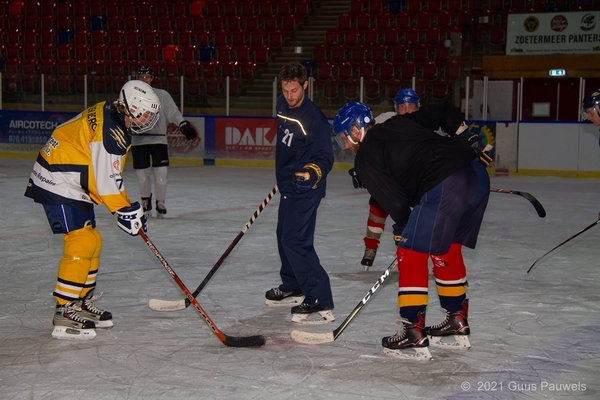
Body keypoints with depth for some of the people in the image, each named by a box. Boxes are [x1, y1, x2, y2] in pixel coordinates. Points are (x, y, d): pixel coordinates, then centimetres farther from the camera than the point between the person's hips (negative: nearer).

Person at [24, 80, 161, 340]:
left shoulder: (107, 115, 10)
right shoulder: (111, 132, -22)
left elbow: (106, 172, 19)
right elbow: (106, 179, -24)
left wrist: (127, 207, 18)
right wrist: (126, 210, -15)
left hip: (71, 184, 11)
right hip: (59, 185, -11)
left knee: (91, 241, 15)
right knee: (81, 243, -15)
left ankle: (82, 303, 25)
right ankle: (64, 313, -13)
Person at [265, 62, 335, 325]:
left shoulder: (314, 119, -22)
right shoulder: (282, 106, 4)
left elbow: (325, 157, -23)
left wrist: (312, 172, -42)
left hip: (305, 187, -9)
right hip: (288, 184, 10)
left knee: (296, 240, -18)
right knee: (284, 236, 20)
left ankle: (320, 303, -18)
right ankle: (293, 287, 39)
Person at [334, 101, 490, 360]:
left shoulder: (365, 156, 3)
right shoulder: (398, 122, 25)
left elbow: (394, 199, -3)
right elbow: (444, 114, 28)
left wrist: (402, 228, 15)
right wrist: (469, 143, 34)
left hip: (445, 187, -9)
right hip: (477, 174, 9)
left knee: (412, 255, 4)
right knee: (447, 251, 23)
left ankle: (414, 335, 4)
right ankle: (458, 325, 32)